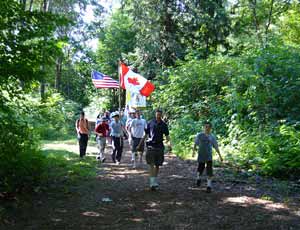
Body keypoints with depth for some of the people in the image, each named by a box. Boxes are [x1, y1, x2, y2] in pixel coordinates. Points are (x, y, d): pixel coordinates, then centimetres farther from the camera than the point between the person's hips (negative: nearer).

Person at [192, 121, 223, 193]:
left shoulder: (212, 137, 0)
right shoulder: (199, 135, -2)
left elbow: (216, 147, 5)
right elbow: (195, 144, 7)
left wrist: (220, 156, 4)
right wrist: (193, 151, -1)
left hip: (209, 156, 0)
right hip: (201, 156, 0)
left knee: (209, 171, -7)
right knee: (200, 170, 13)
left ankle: (209, 186, 3)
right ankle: (198, 179, 45)